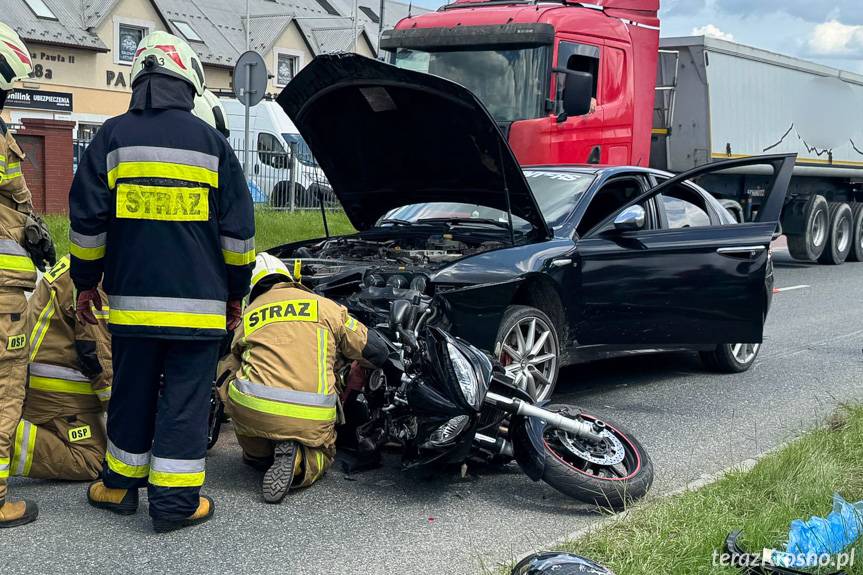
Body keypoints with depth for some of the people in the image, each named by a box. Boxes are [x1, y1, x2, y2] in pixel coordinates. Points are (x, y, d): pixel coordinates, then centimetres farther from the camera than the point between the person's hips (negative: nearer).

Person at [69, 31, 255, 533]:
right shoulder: (210, 141, 2)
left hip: (131, 298, 2)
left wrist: (86, 280, 15)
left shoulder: (113, 137, 3)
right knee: (185, 398, 2)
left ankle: (121, 485, 26)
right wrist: (236, 291, 13)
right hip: (199, 300, -2)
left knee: (132, 392, 15)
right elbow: (238, 227, 3)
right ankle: (176, 500, 4)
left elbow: (87, 218, 4)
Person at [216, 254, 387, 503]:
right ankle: (296, 461, -5)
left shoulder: (248, 316, 20)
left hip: (252, 410, 0)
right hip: (311, 420, 0)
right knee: (321, 454, 31)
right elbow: (377, 351, 15)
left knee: (227, 368, 30)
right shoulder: (325, 306, 15)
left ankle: (258, 453, 24)